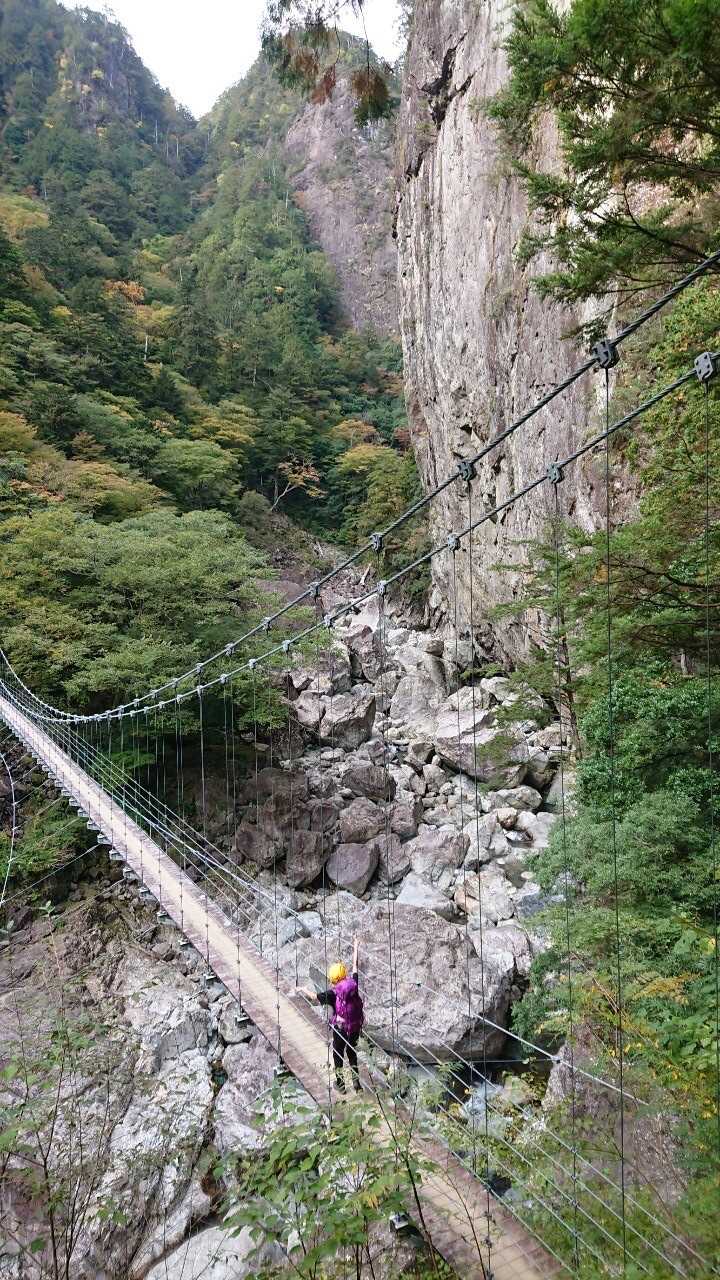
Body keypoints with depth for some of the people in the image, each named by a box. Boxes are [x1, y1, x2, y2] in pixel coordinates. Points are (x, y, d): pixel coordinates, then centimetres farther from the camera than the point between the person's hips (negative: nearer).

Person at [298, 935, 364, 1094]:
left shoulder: (333, 993, -21)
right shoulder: (354, 984, -11)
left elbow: (315, 997, -25)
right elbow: (355, 967, 2)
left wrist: (303, 989, -7)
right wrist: (355, 948, 15)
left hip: (340, 1029, -4)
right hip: (356, 1028, 4)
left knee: (338, 1054, 20)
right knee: (352, 1052, 26)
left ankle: (340, 1083, 32)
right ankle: (356, 1081, 28)